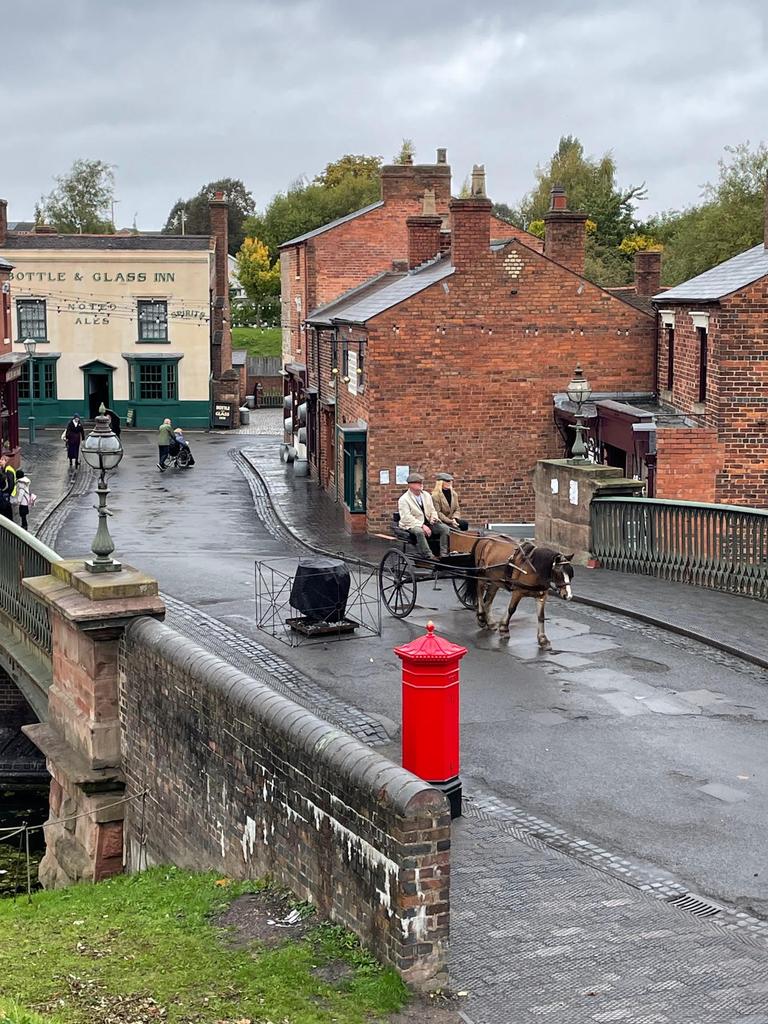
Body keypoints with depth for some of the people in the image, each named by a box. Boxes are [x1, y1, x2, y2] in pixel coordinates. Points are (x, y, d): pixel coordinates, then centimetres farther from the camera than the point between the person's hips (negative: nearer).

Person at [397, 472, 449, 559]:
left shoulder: (427, 495, 14)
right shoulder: (404, 499, -7)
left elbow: (432, 510, 20)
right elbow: (407, 517, -17)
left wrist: (433, 518, -5)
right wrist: (422, 525, -27)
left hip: (428, 523, 6)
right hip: (412, 525, -6)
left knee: (445, 528, -16)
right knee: (419, 531, -39)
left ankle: (444, 554, -21)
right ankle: (429, 556, -40)